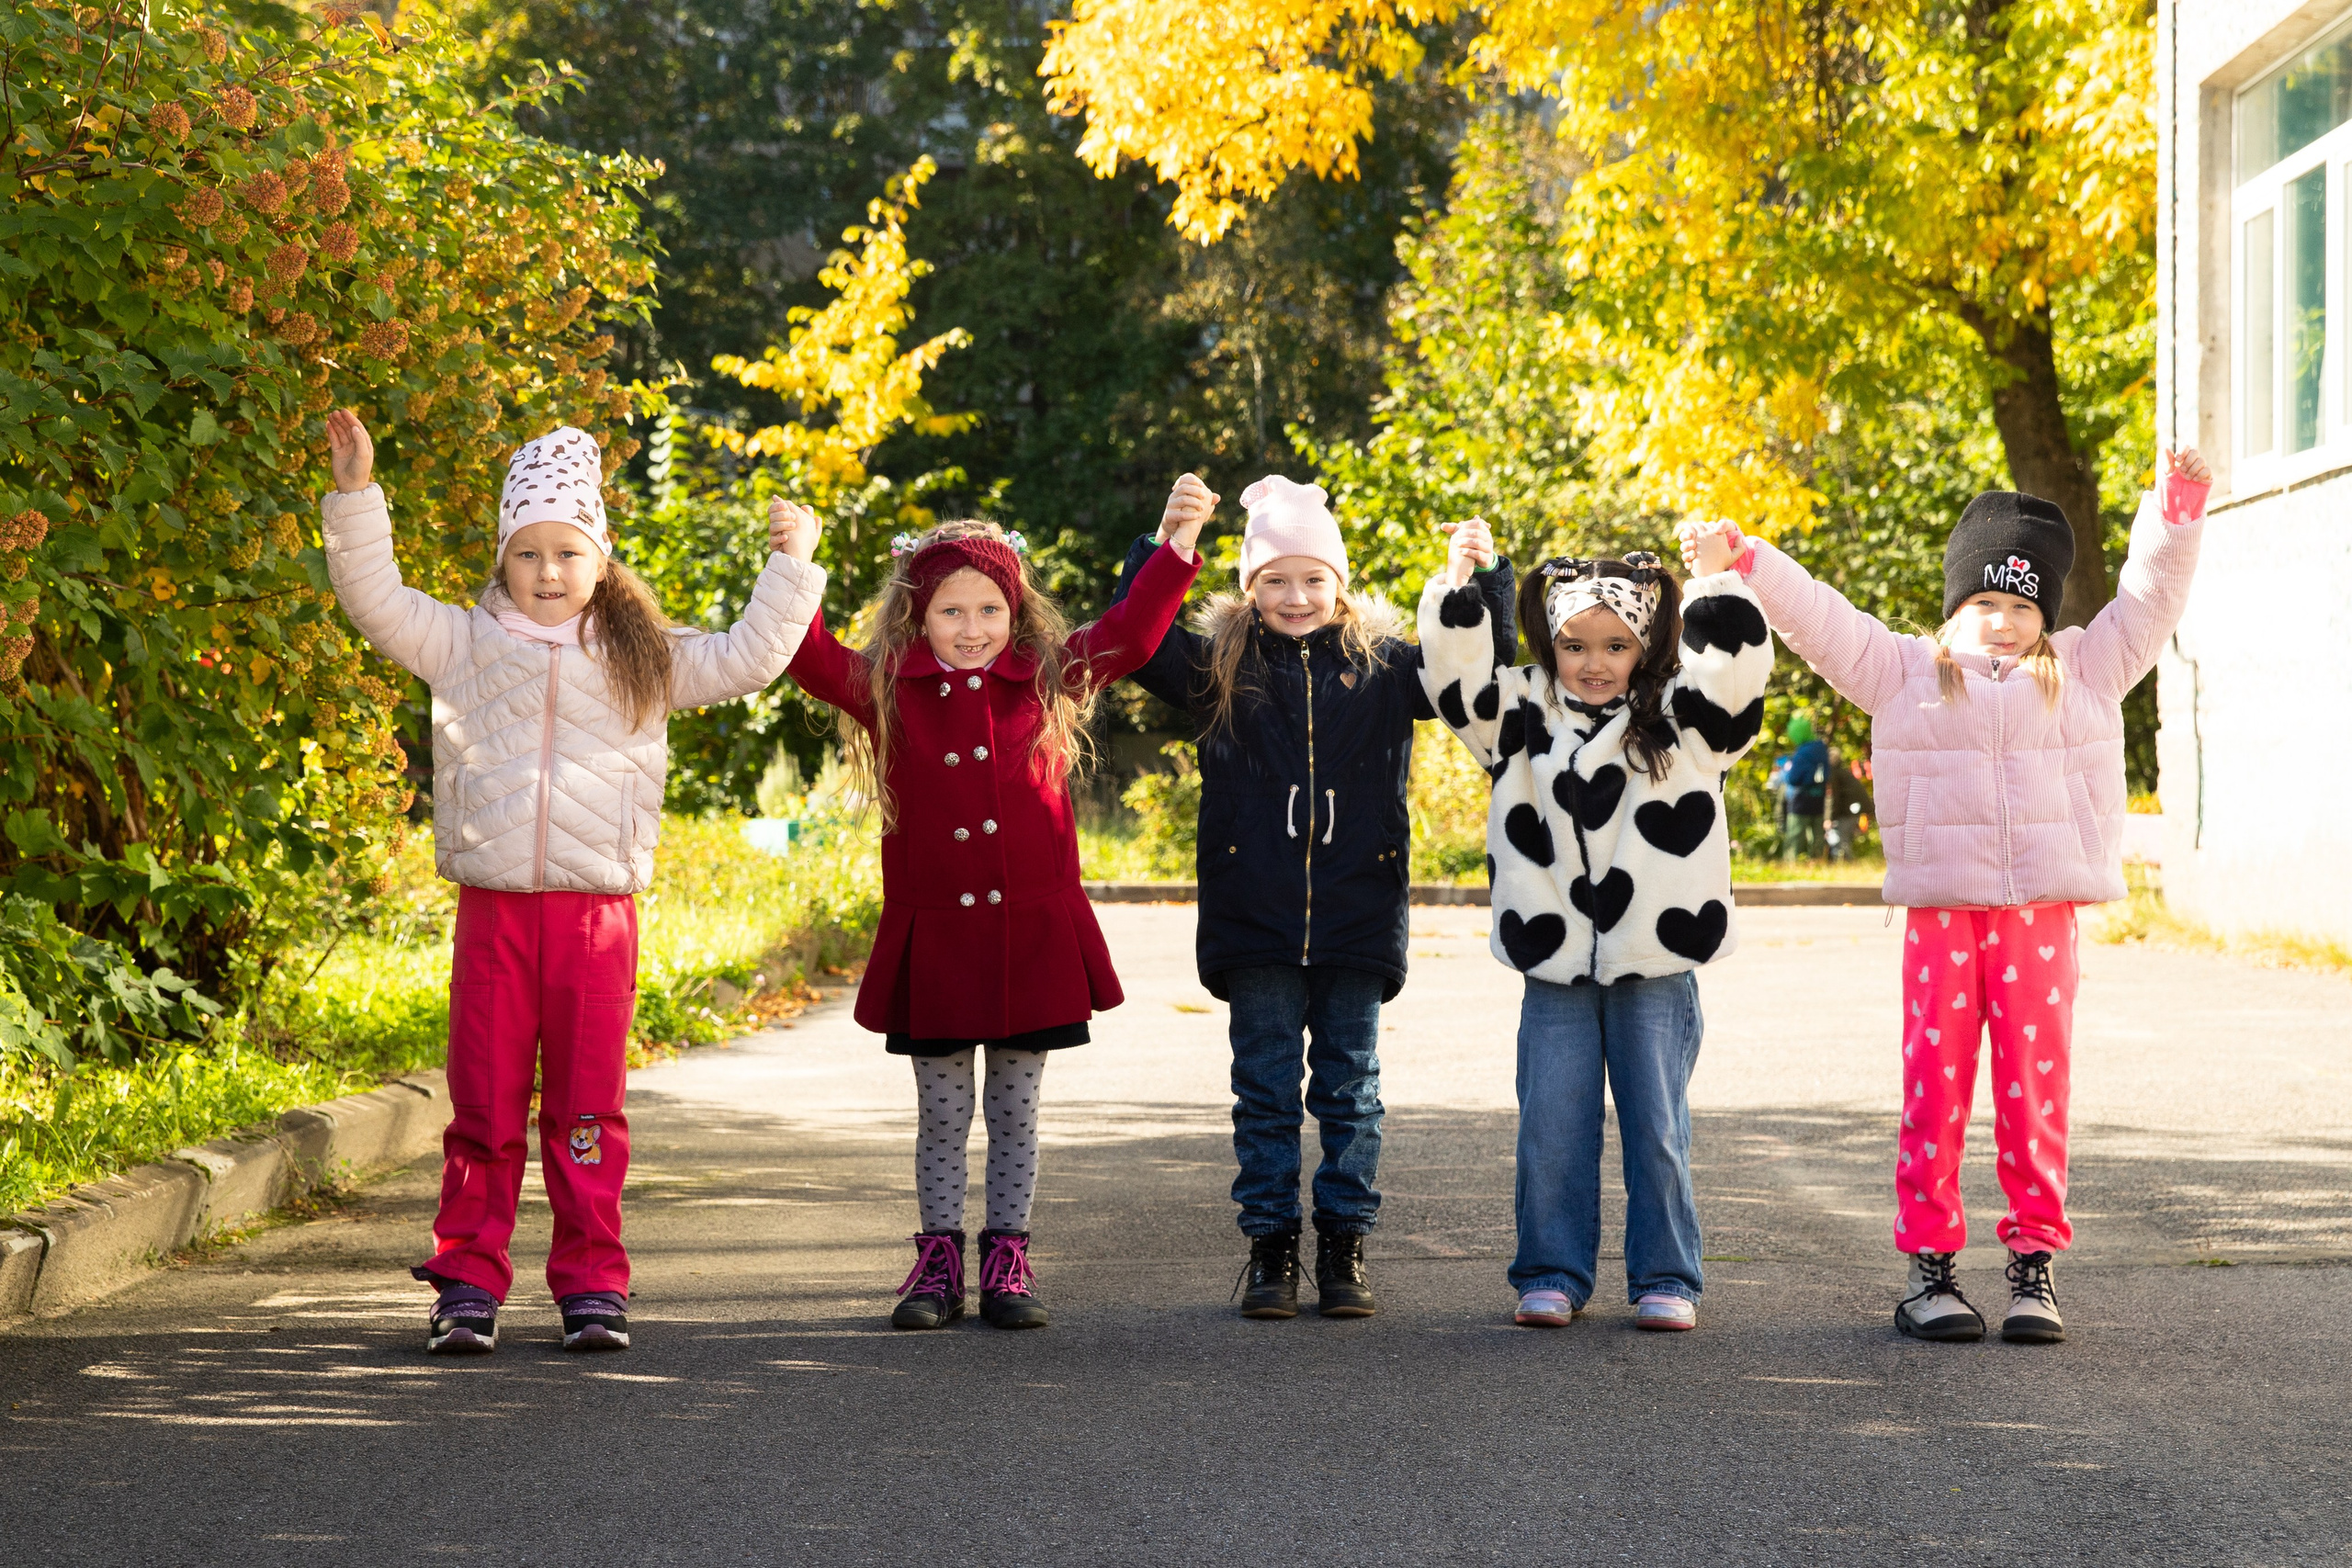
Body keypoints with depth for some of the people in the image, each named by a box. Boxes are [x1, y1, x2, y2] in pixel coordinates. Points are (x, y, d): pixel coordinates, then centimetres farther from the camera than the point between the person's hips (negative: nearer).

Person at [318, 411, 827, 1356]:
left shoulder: (643, 659, 11)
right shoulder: (463, 646, 8)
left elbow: (745, 661, 13)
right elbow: (375, 601, 4)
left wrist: (791, 567, 8)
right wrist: (354, 495, -3)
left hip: (598, 912, 0)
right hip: (494, 909, 0)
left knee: (587, 1108, 4)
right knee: (484, 1107, 2)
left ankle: (592, 1285, 11)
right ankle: (468, 1285, 8)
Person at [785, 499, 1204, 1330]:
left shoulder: (1048, 681, 5)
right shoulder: (886, 691, 2)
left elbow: (1130, 636, 5)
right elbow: (811, 659, -9)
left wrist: (1178, 545, -4)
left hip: (1033, 932, 1)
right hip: (933, 934, -1)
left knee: (1015, 1109, 8)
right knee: (942, 1112, 7)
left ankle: (1007, 1258, 16)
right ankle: (938, 1257, 16)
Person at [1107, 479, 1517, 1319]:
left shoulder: (1382, 666, 5)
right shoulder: (1218, 668, 3)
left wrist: (1489, 580, -13)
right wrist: (1161, 543, -22)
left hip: (1356, 918, 0)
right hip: (1254, 921, 0)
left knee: (1349, 1086, 6)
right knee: (1266, 1086, 5)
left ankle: (1345, 1248, 15)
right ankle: (1269, 1249, 14)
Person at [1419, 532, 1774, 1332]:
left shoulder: (1679, 718, 4)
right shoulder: (1525, 716, 8)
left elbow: (1739, 660, -9)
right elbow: (1455, 670, 1)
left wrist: (1716, 578, -11)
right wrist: (1458, 578, -4)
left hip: (1655, 968, -1)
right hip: (1555, 969, 1)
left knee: (1657, 1127, 3)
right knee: (1551, 1129, 2)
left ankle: (1666, 1278, 13)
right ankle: (1553, 1275, 14)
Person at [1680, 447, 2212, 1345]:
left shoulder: (2083, 671, 16)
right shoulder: (1906, 673, 13)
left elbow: (2146, 603, 16)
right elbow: (1819, 619, 10)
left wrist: (2175, 512, 5)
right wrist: (1742, 560, 1)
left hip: (2042, 916, 1)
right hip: (1941, 915, -1)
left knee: (2036, 1087, 0)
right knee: (1934, 1085, -2)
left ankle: (2035, 1263, 7)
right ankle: (1929, 1263, 3)